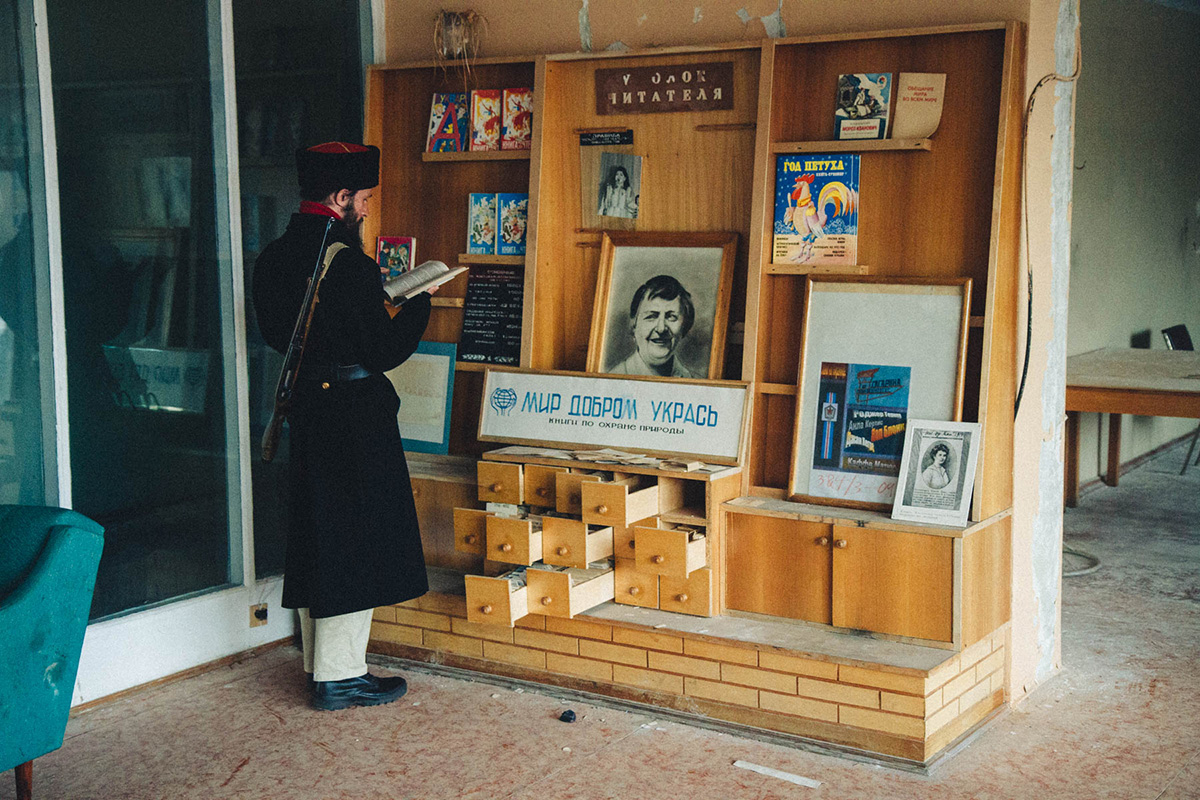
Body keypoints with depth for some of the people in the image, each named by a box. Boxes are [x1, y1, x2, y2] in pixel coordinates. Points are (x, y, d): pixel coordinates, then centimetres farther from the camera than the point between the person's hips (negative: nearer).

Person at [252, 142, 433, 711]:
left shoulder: (274, 258, 5)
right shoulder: (347, 262, -20)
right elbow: (383, 351, -16)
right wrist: (417, 304, 0)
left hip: (306, 409, 8)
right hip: (354, 416, -8)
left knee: (318, 538, 17)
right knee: (355, 541, 2)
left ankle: (320, 662, 28)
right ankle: (339, 676, 9)